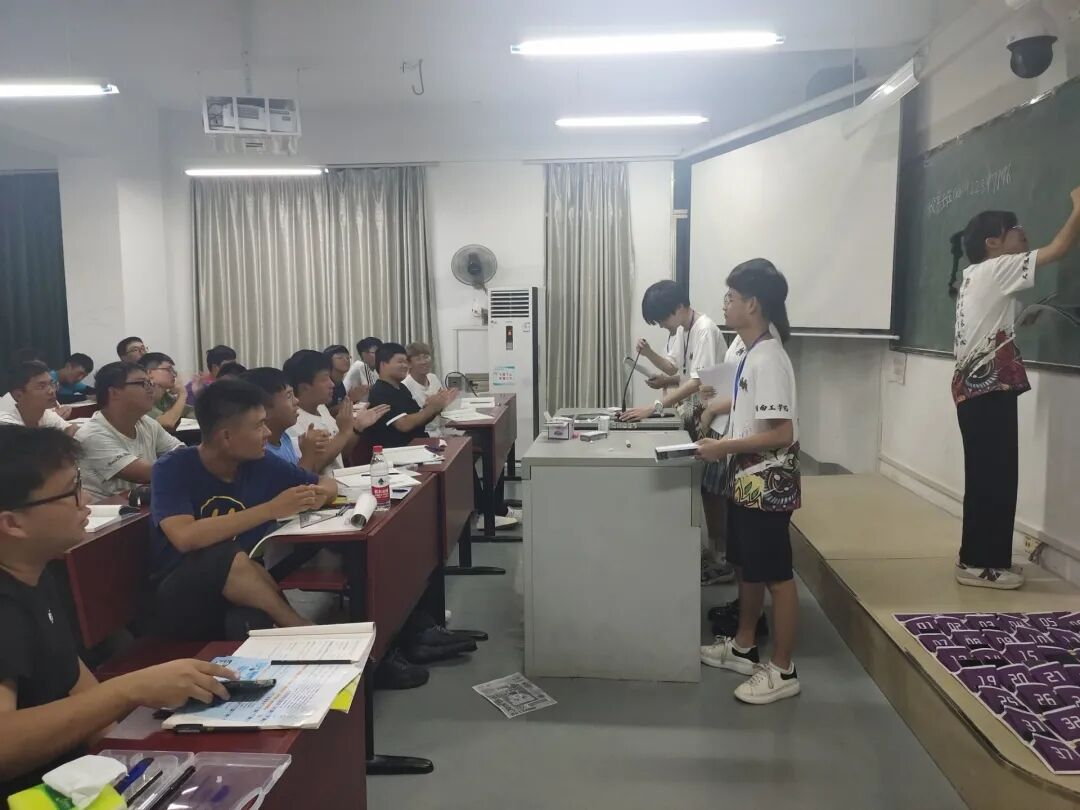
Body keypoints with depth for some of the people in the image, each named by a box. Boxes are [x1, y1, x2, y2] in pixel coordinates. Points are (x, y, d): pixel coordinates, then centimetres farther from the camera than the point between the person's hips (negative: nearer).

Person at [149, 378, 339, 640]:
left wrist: (318, 495, -13)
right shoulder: (172, 469, -12)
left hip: (241, 589, 2)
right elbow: (185, 538, -30)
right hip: (178, 597, -1)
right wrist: (271, 509, -28)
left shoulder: (260, 464, -1)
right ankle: (300, 628, -18)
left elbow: (329, 484, 12)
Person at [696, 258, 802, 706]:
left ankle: (782, 670, 15)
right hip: (747, 480, 10)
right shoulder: (753, 353, 8)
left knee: (776, 576, 2)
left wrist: (725, 447, -21)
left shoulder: (768, 359, -22)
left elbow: (782, 434, -24)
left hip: (768, 484, -10)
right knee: (747, 568, 21)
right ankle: (743, 647, 36)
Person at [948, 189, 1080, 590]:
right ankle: (979, 563, 2)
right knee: (994, 476, -5)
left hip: (974, 388, 10)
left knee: (987, 475, 13)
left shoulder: (975, 276, 19)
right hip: (990, 389, -10)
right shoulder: (995, 269, -8)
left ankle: (979, 559, 20)